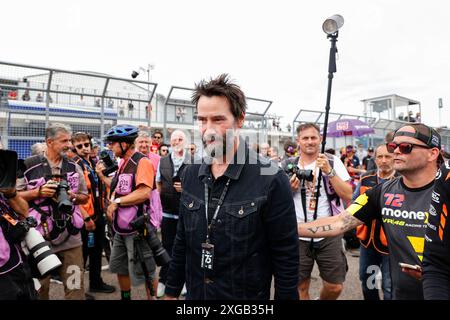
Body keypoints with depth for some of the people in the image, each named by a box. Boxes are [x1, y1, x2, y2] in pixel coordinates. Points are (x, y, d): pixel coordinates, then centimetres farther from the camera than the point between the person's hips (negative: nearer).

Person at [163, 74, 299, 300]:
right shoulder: (190, 175, -4)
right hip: (194, 294, 5)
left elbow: (286, 260, -15)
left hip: (246, 296, -4)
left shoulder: (271, 180, -21)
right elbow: (182, 242, 5)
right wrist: (172, 291, 8)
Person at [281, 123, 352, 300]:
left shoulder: (333, 161, -1)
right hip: (298, 236, 1)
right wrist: (289, 189, -14)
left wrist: (329, 171, -18)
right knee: (300, 288, 9)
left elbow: (348, 195, -8)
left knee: (335, 287, 8)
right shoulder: (287, 165, 1)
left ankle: (323, 299, 38)